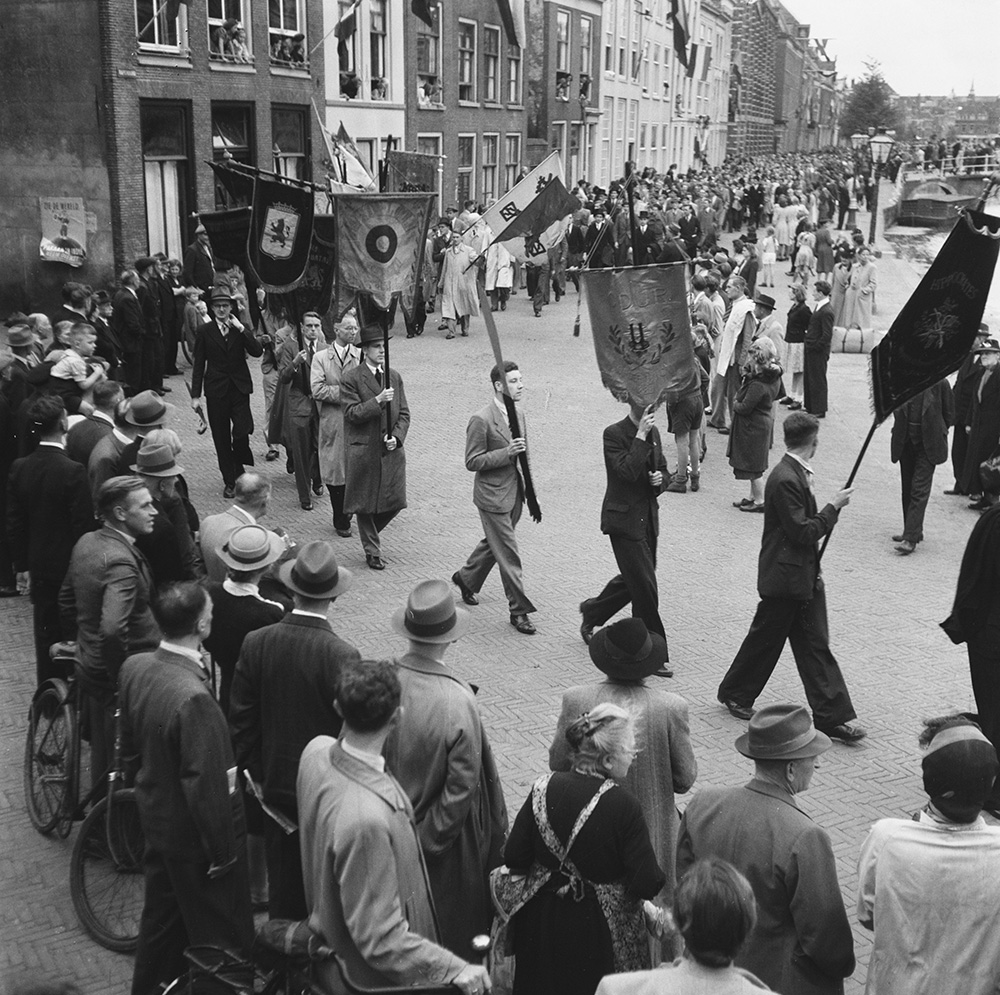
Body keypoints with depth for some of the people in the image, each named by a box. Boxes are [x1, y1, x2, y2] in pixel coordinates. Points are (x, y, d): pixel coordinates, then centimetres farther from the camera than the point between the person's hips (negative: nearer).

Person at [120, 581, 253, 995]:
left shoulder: (134, 667, -10)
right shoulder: (193, 697, -35)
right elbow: (204, 786, -28)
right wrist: (223, 852, -16)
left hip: (155, 817, 8)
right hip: (194, 833, -8)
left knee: (162, 914, 29)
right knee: (221, 932, 14)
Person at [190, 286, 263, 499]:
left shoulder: (242, 328, 4)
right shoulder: (205, 331, 2)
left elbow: (257, 352, -10)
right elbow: (199, 364, 3)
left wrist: (241, 329, -16)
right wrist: (195, 395, 0)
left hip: (239, 388, 0)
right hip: (216, 390, 0)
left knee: (242, 430, -15)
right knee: (221, 439, 5)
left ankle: (239, 464, 15)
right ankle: (230, 481, 17)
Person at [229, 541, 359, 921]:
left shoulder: (256, 643, -11)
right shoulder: (342, 656, -24)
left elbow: (241, 718, -2)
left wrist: (255, 771, 11)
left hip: (276, 781, 4)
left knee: (283, 877, 20)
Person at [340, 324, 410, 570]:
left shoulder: (394, 376, 9)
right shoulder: (351, 379, -6)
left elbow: (404, 413, 8)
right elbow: (352, 413, -13)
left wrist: (397, 437, -8)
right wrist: (378, 401, -23)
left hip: (392, 450, 4)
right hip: (363, 451, -4)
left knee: (395, 501, 6)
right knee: (365, 504, 6)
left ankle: (370, 533, 34)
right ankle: (372, 552, 21)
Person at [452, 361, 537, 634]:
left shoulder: (518, 415, 6)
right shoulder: (481, 420, -18)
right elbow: (472, 462, -17)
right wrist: (506, 453, -26)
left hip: (514, 494, 8)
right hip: (493, 496, -8)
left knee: (493, 543, 22)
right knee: (508, 554, -2)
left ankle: (466, 579, 46)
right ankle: (519, 610, 7)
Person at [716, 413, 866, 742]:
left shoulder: (796, 474, 9)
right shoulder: (785, 480, -22)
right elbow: (802, 532, -23)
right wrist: (834, 507, -16)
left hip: (804, 576, 9)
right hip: (785, 578, -9)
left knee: (815, 646, 7)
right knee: (766, 638, 8)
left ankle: (833, 716, 9)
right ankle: (734, 693, 28)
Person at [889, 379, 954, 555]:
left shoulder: (939, 382, -12)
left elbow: (949, 413, 0)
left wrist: (937, 433, 2)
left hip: (928, 444, -4)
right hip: (906, 441, 4)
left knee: (919, 490, -8)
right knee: (907, 488, 13)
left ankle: (911, 538, -9)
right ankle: (912, 531, 26)